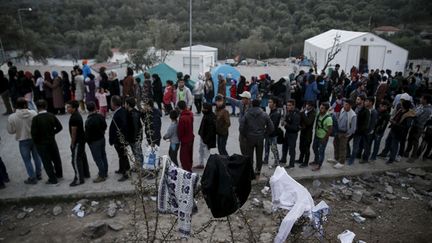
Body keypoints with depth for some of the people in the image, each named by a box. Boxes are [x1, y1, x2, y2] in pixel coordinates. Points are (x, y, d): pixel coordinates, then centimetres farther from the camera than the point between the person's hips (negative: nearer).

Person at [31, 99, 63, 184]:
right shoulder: (51, 116, -6)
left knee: (47, 161, 7)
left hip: (41, 143, -4)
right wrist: (52, 133, 10)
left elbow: (34, 133, -19)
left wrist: (36, 142, -3)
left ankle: (53, 179, 14)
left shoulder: (35, 119, -18)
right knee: (56, 158, 20)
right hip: (52, 141, 4)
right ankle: (59, 174, 37)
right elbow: (59, 127, -1)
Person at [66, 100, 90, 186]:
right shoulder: (77, 115, 9)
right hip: (82, 140, 10)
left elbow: (74, 132, -21)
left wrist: (72, 144, -13)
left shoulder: (74, 118, -23)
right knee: (82, 157, 19)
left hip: (78, 141, -10)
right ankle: (86, 173, 32)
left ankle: (79, 179, -1)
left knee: (76, 160, -6)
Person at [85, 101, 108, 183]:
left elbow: (87, 133, -19)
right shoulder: (100, 116, -5)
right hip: (102, 138, 7)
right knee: (103, 156, 18)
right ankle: (105, 172, 31)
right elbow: (105, 126, 8)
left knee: (98, 159, 2)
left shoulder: (89, 121, -25)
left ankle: (102, 175, 11)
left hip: (94, 142, -7)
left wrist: (87, 140, -2)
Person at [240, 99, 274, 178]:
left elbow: (241, 127, -8)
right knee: (259, 156, 12)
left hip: (250, 138, -1)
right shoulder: (264, 114, -1)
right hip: (260, 139, 1)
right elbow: (271, 127, -1)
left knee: (249, 157, 8)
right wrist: (264, 134, 9)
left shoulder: (247, 114, -4)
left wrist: (245, 135, 5)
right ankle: (257, 173, 18)